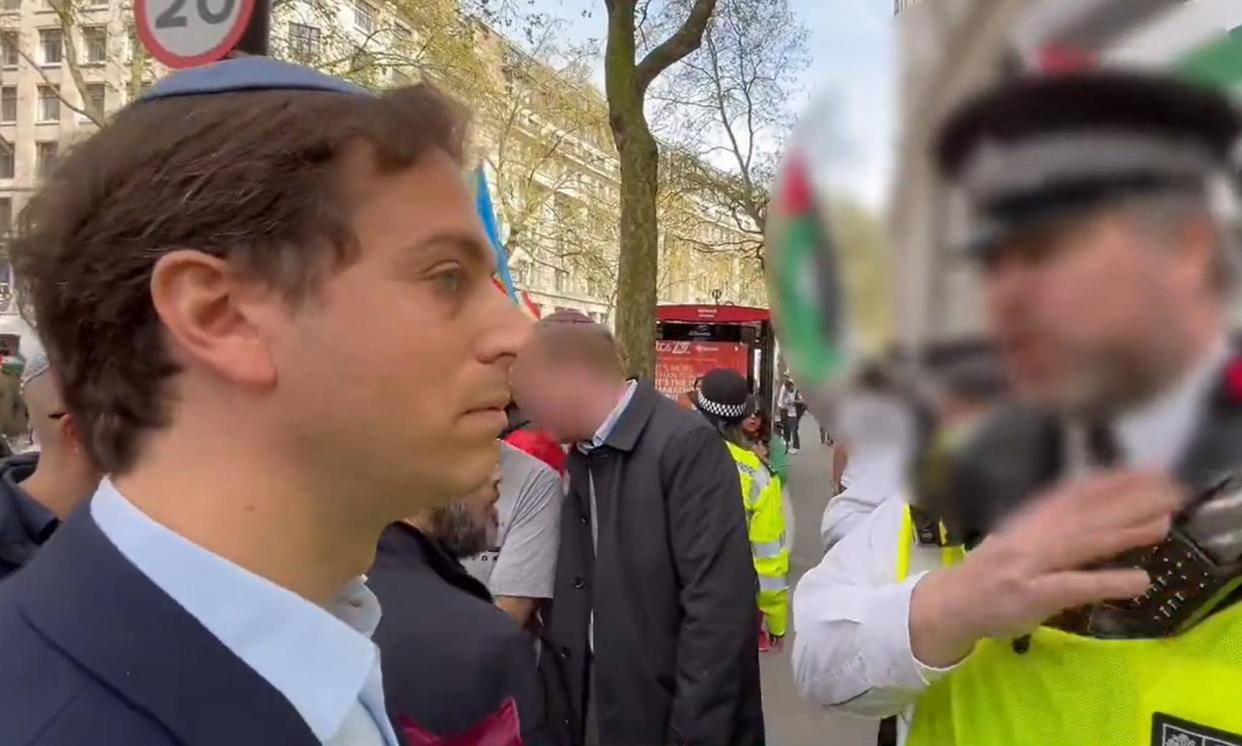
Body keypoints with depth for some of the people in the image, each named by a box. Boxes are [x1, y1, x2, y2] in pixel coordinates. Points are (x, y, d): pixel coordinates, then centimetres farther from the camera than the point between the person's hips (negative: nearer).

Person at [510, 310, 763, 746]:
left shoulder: (686, 444, -18)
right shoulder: (579, 457, 5)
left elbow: (719, 606, -21)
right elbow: (573, 597, 9)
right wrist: (557, 708, 5)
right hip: (592, 711, 6)